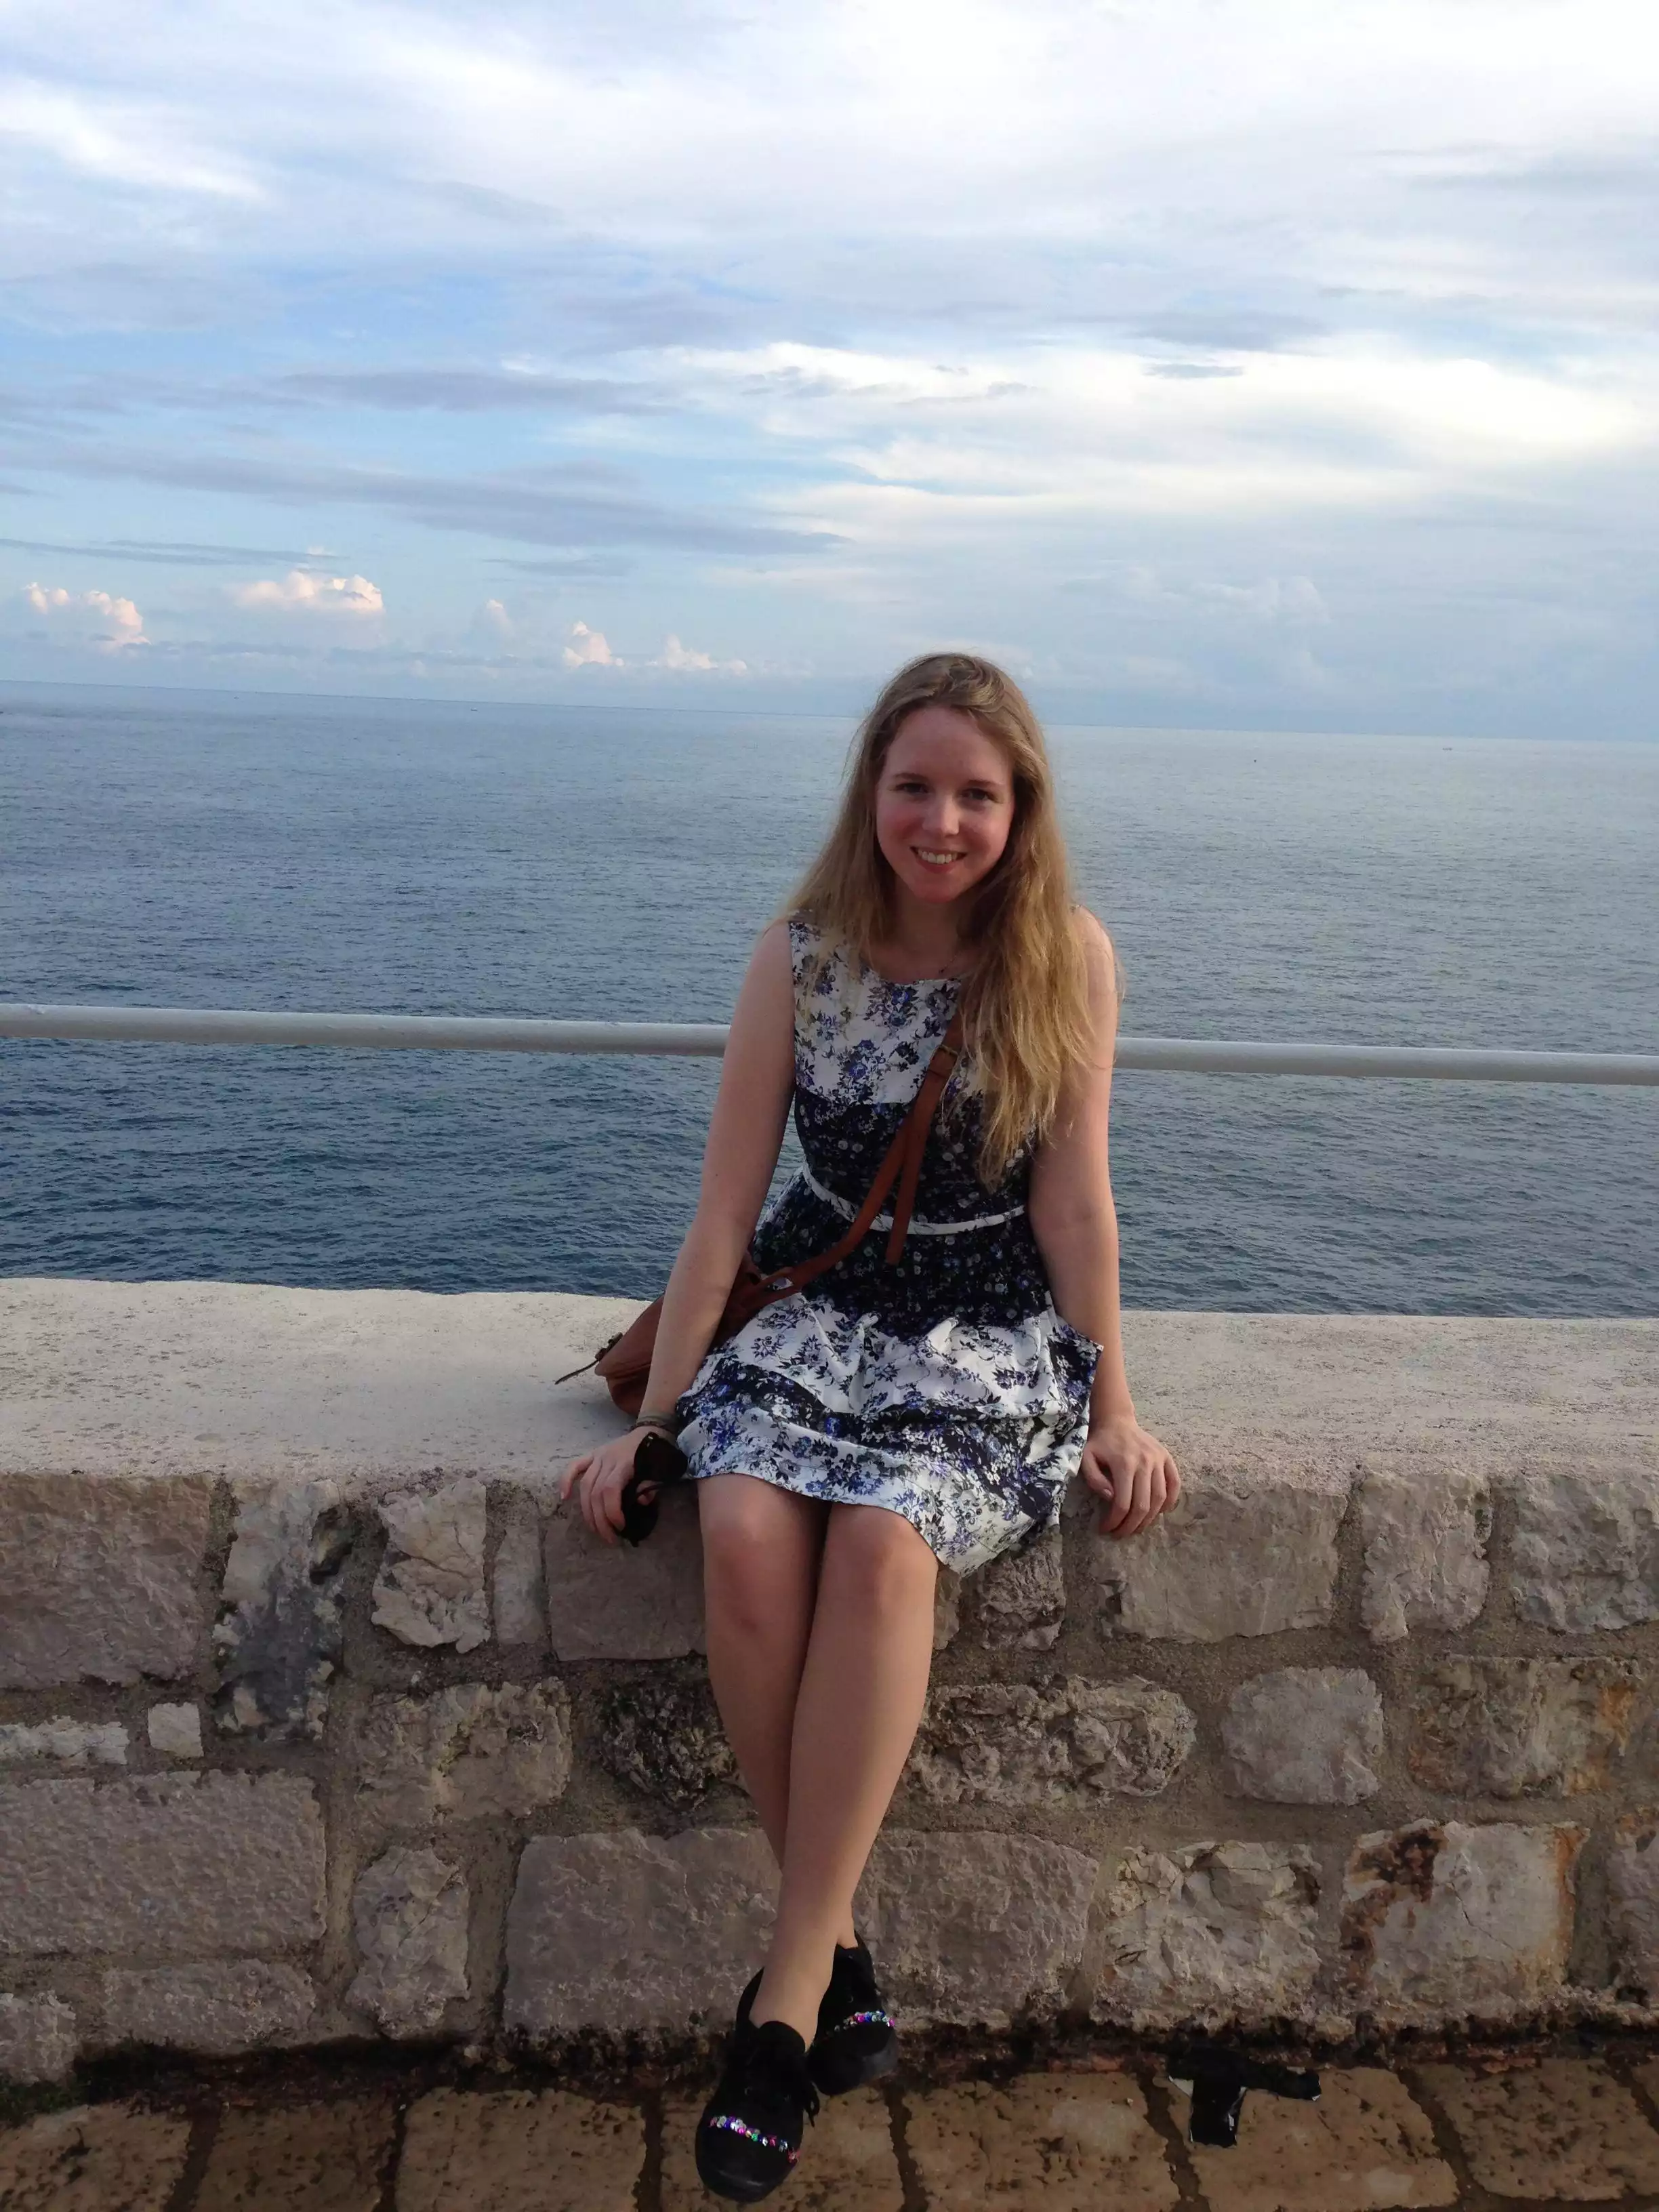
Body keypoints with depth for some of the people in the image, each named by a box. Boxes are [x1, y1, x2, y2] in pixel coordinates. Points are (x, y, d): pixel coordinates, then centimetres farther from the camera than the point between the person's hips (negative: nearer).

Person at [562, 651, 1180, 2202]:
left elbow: (1073, 1201, -3)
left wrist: (1112, 1407, -2)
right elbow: (725, 1207, -3)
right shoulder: (801, 958, -3)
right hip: (817, 1303, 2)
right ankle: (836, 1939, -11)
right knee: (746, 1528, -29)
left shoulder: (1067, 958, -5)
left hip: (992, 1329, -1)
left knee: (883, 1538, -31)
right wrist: (652, 1421, -4)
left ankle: (789, 1986, -18)